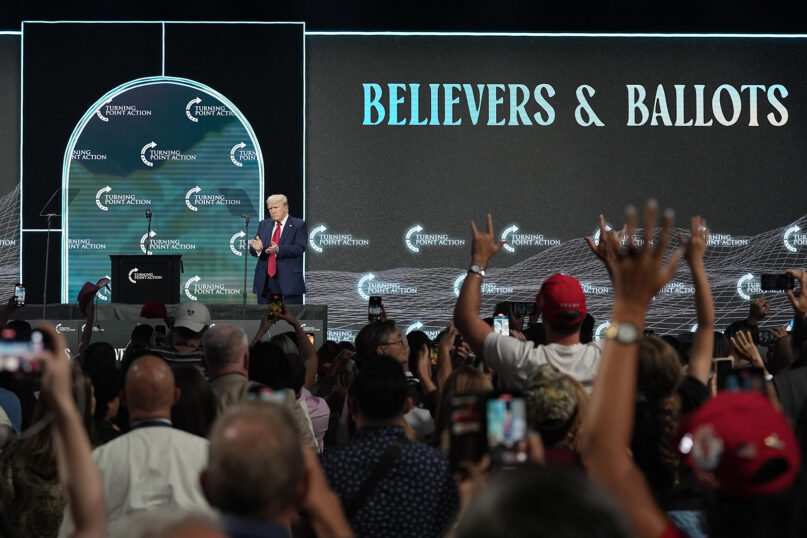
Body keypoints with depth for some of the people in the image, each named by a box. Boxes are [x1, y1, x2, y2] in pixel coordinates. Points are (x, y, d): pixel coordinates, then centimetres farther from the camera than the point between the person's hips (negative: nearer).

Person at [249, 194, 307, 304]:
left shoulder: (299, 225, 0)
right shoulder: (264, 224, 15)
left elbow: (299, 248, -14)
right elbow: (253, 251, 9)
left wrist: (278, 249, -29)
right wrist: (258, 248, -16)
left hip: (289, 282, -5)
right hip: (265, 281, 5)